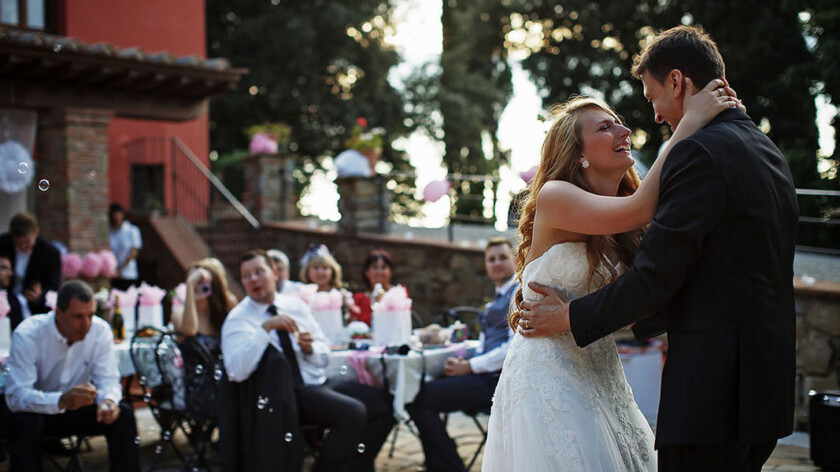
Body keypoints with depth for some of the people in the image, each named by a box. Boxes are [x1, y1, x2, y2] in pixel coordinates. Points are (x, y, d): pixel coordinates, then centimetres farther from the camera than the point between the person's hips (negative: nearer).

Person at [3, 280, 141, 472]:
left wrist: (109, 400, -35)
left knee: (123, 415, -19)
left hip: (77, 408, 3)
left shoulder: (100, 330, -14)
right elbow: (16, 396, -31)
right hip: (36, 409, -3)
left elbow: (108, 379, -9)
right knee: (25, 423, -35)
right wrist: (62, 401, -49)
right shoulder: (27, 335, -25)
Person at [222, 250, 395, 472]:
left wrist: (309, 348, -6)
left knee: (384, 403, -9)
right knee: (352, 412, -29)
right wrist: (266, 328, -25)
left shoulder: (296, 305, 13)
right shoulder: (238, 319, -3)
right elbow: (236, 372, -22)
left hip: (319, 383, 7)